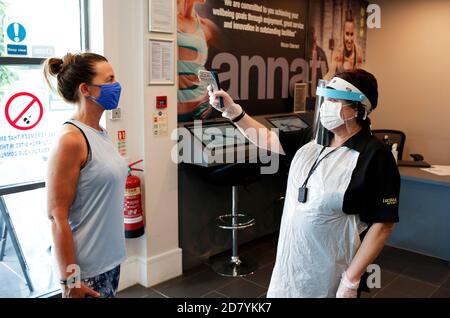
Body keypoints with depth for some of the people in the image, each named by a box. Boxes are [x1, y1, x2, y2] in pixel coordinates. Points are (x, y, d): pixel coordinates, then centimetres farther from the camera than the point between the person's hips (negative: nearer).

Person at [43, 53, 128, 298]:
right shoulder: (71, 139, -19)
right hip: (87, 269, -8)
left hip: (111, 259, 8)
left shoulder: (100, 133, 5)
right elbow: (57, 217, -19)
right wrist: (71, 279, -17)